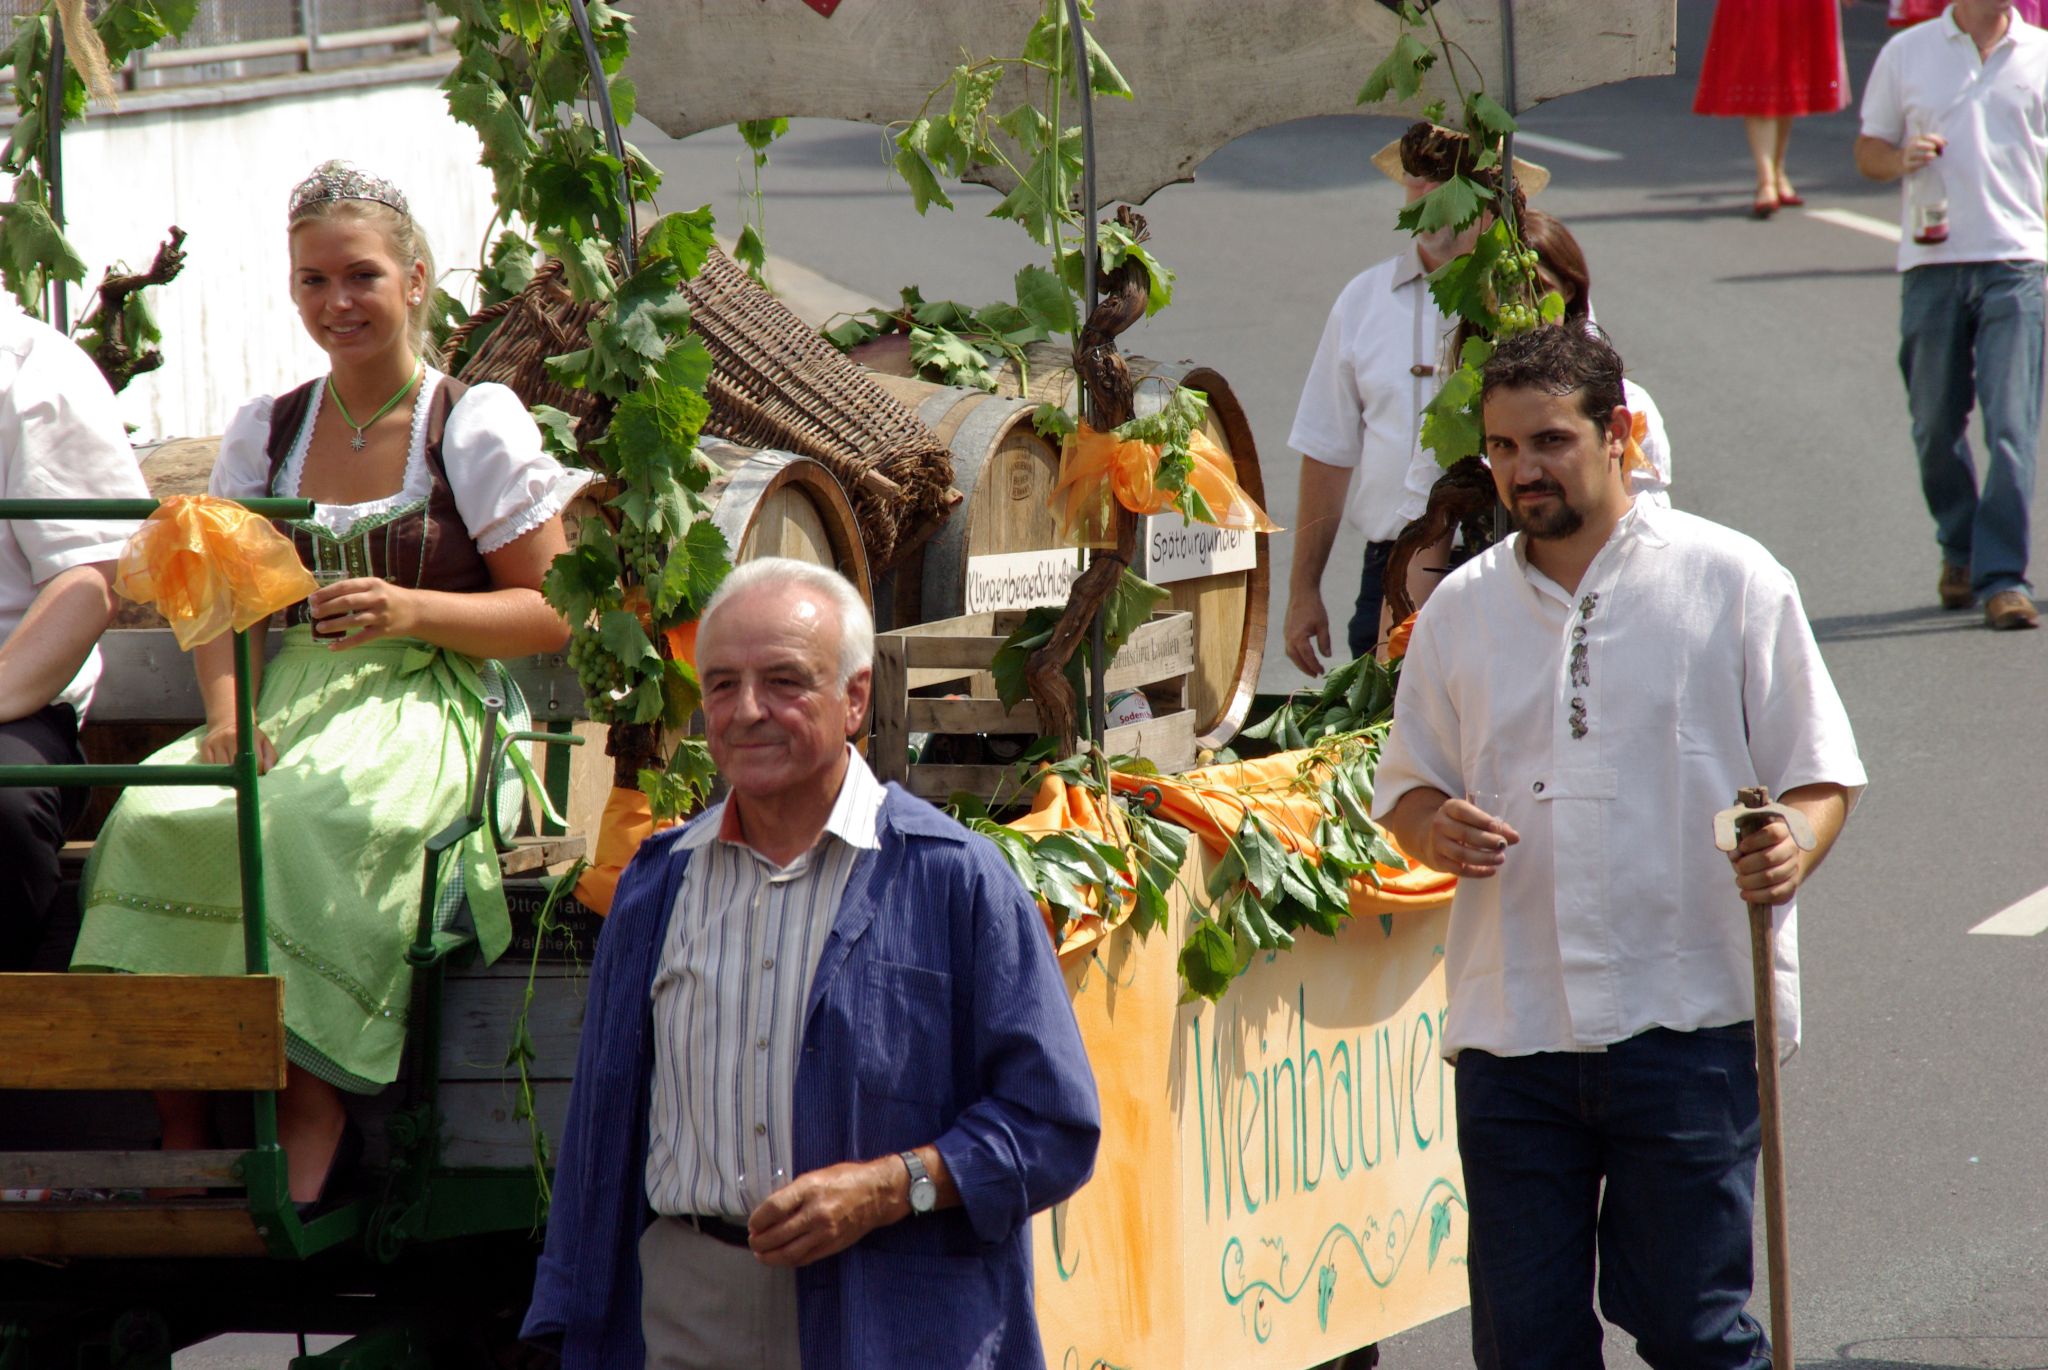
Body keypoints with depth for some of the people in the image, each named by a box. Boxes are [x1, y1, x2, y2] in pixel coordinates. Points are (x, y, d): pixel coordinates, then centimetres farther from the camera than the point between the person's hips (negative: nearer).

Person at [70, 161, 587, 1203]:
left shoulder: (477, 425, 4)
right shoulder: (264, 432, 18)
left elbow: (555, 612, 1)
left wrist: (411, 610, -15)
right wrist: (227, 714, -7)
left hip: (427, 703, -4)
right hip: (288, 699, 4)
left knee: (318, 824, -37)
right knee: (153, 820, -29)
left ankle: (301, 1168, -37)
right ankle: (180, 1149, -28)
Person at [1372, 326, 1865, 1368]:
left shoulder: (1730, 581, 1)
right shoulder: (1460, 610, 12)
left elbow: (1819, 774, 4)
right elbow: (1407, 784, 19)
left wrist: (1792, 848, -19)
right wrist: (1432, 828, -5)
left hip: (1688, 1018, -4)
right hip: (1510, 1031, 4)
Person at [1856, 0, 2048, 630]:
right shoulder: (1907, 53, 8)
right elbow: (1868, 151, 14)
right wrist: (1902, 158, -8)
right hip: (1932, 264, 1)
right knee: (1936, 425, 8)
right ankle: (1959, 551, 30)